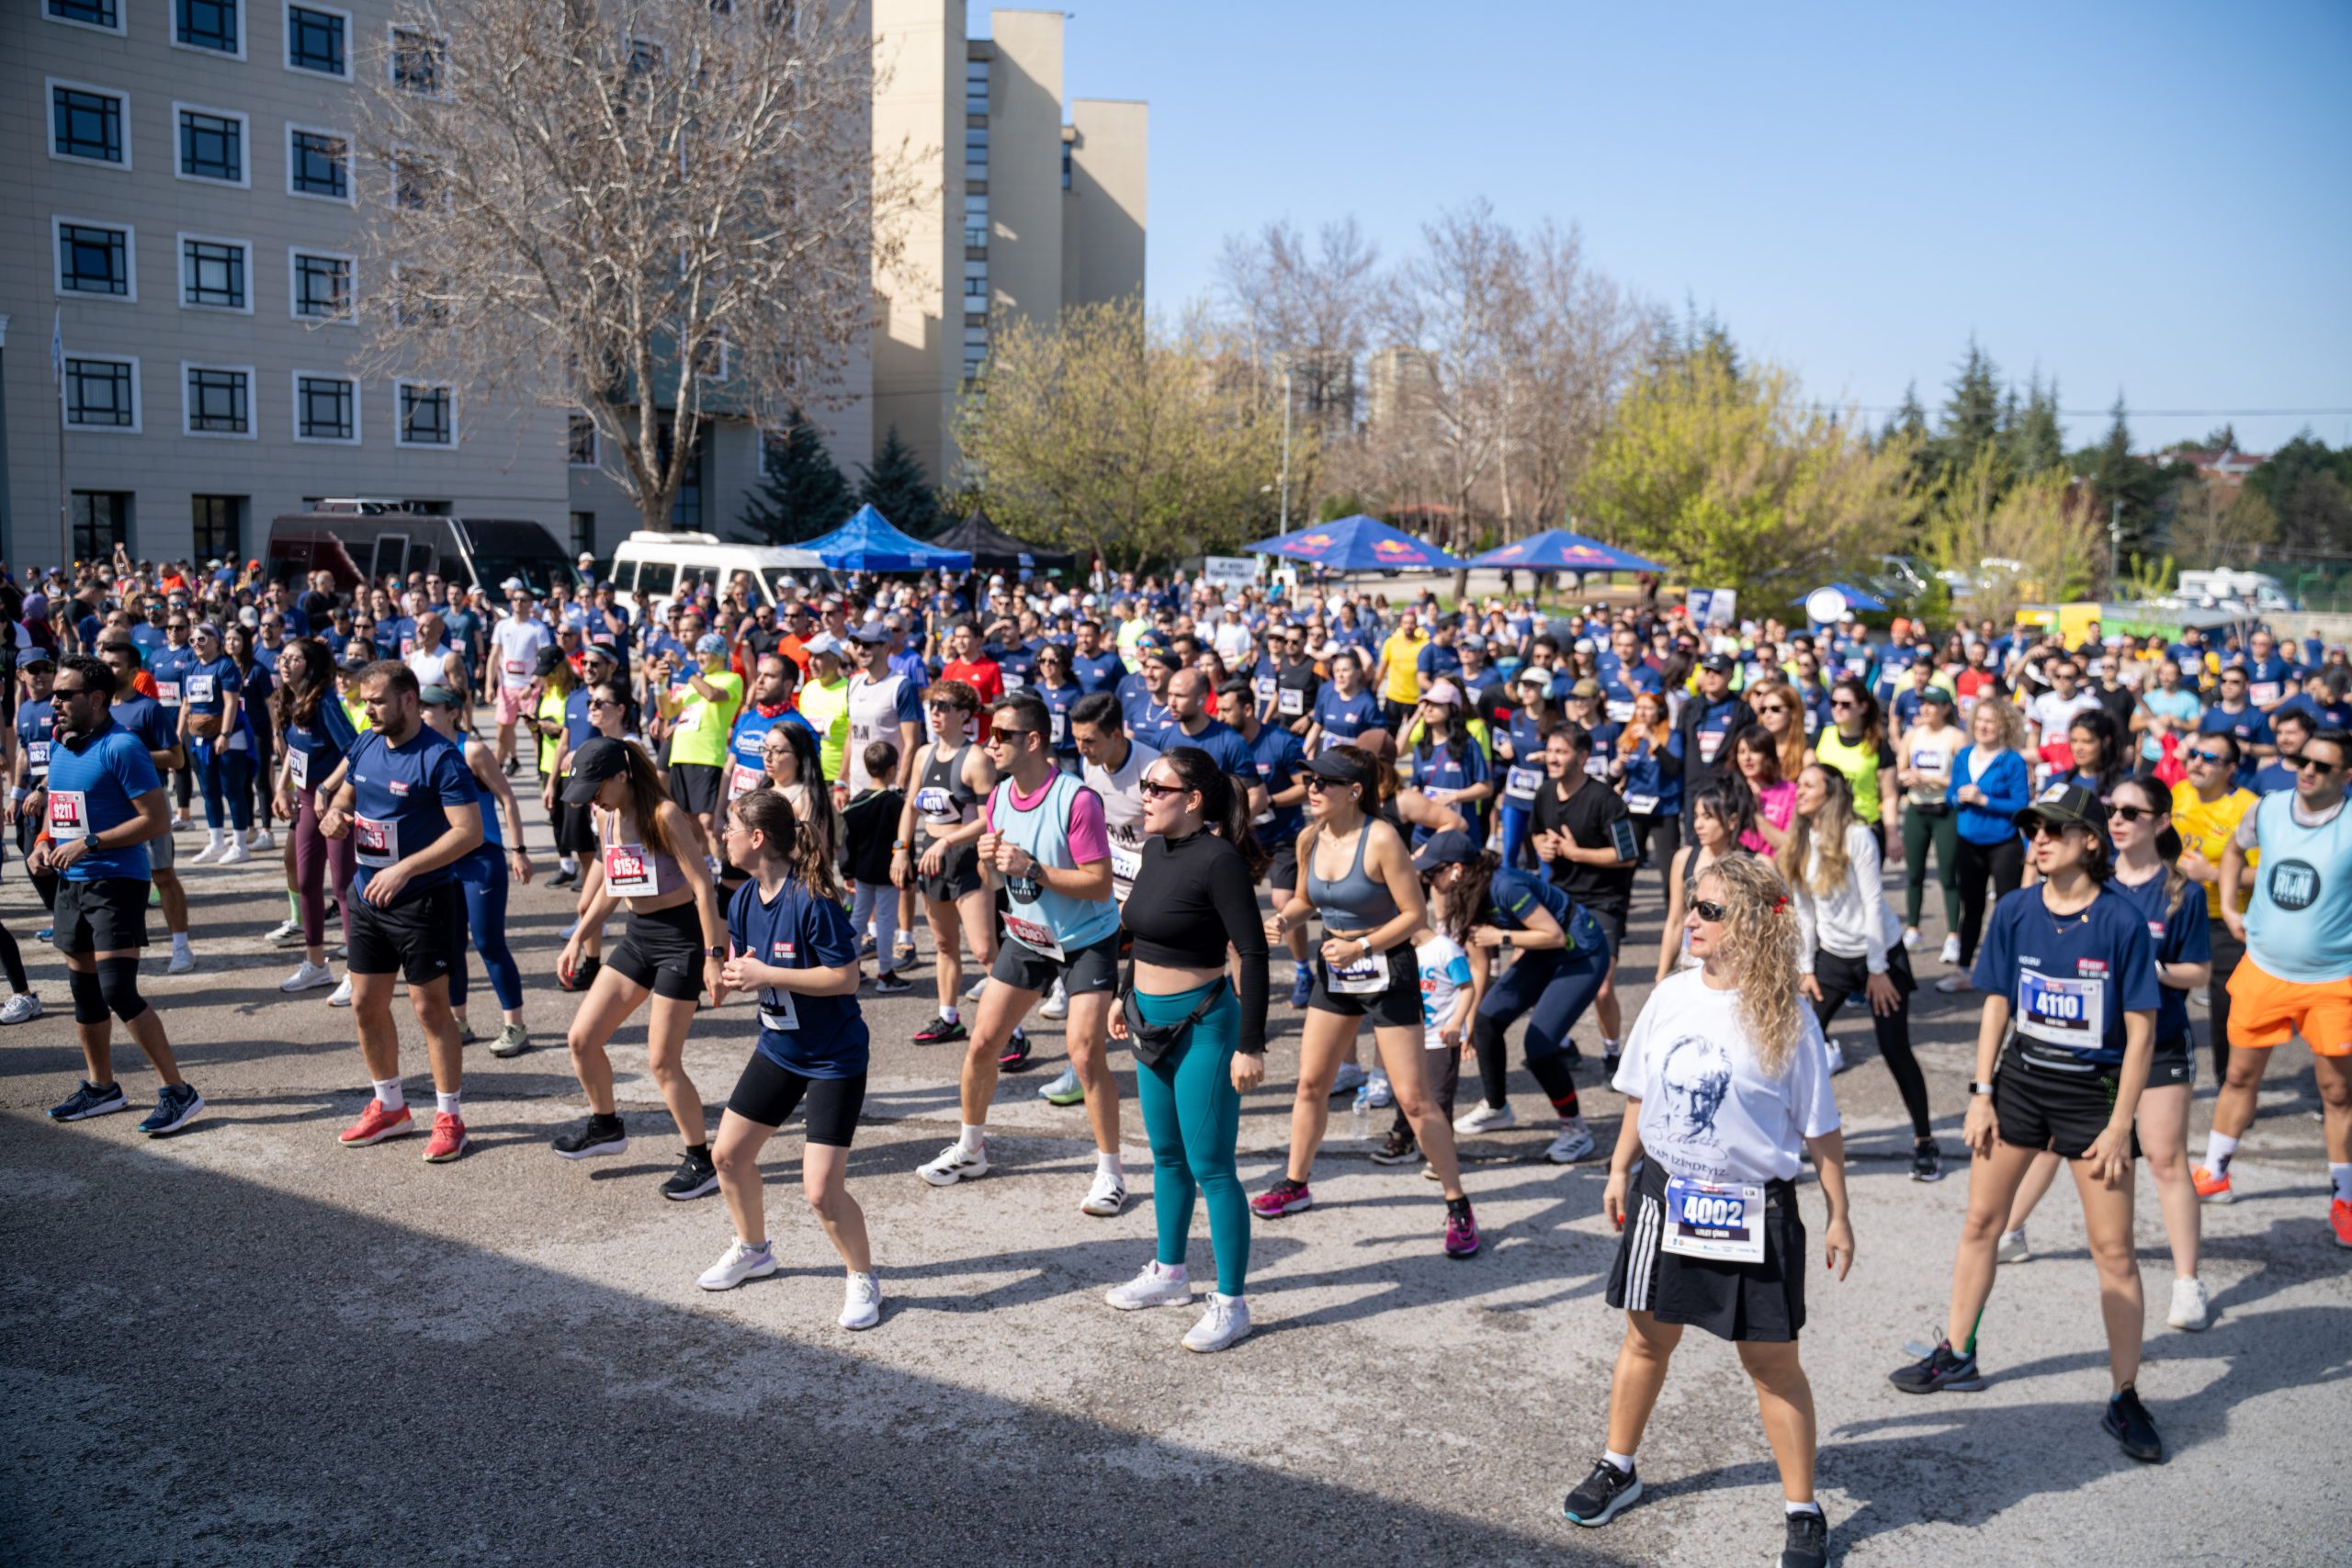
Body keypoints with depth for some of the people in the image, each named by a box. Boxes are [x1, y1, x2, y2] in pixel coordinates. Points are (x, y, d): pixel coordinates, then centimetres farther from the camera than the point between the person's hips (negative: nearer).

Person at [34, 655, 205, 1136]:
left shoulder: (122, 748, -14)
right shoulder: (59, 746, 11)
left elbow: (158, 820, -18)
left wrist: (89, 844, -20)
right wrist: (44, 843, 5)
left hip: (116, 883, -8)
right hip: (70, 882, 9)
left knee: (119, 992, -14)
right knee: (83, 990, 15)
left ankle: (178, 1092, -7)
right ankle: (100, 1087, 30)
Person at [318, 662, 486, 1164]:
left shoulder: (439, 757, -18)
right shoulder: (365, 745, 6)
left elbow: (470, 831, -22)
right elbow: (342, 794, 21)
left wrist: (405, 869, -26)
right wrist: (334, 816, -4)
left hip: (423, 900, -8)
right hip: (367, 896, 8)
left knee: (429, 1007, 0)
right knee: (366, 1003, 13)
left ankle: (449, 1117, 12)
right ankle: (389, 1107, 30)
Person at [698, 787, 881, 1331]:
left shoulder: (812, 900, -25)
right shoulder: (744, 900, -1)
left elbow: (846, 978, -26)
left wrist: (766, 975, -25)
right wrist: (729, 978, -12)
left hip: (834, 1057, -8)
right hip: (778, 1048, 8)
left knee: (822, 1189, -11)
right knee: (728, 1152, 15)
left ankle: (861, 1280, 14)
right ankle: (753, 1250, 40)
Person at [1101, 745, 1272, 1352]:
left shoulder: (1218, 859, -19)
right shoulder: (1155, 849, 5)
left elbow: (1253, 952, -20)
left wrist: (1251, 1045, -22)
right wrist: (1126, 995, 21)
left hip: (1201, 1025, -8)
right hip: (1152, 1022, 9)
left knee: (1210, 1167, -2)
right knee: (1167, 1155, 20)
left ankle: (1231, 1302, 10)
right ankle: (1169, 1273, 36)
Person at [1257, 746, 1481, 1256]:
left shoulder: (1381, 839, -22)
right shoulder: (1310, 838, -3)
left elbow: (1416, 914, -18)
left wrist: (1361, 946, -23)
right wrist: (1283, 920, -7)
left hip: (1386, 970, -6)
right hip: (1334, 969, 6)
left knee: (1413, 1098, -4)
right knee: (1311, 1082, 14)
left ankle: (1459, 1208, 9)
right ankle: (1295, 1184, 33)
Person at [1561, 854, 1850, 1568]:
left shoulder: (1784, 1018, -14)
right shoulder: (1671, 995, -2)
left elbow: (1821, 1128, -7)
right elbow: (1640, 1092, 10)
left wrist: (1838, 1216, -4)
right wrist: (1621, 1169, 12)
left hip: (1752, 1209, -4)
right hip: (1664, 1193, 4)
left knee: (1773, 1361, 7)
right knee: (1646, 1338, 17)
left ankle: (1802, 1511, 23)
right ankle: (1618, 1467, 35)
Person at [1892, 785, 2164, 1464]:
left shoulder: (2121, 920, -16)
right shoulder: (2016, 911, -5)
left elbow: (2141, 1030, -11)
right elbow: (1997, 1005, 4)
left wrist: (2119, 1124, -12)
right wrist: (1981, 1094, 1)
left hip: (2094, 1090, -4)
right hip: (2020, 1080, 4)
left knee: (2113, 1250, 2)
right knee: (1980, 1222, 12)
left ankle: (2125, 1401, 17)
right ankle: (1957, 1355, 29)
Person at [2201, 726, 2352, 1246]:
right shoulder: (2269, 808, -2)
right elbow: (2235, 851, 18)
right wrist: (2229, 907, 8)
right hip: (2263, 969, 3)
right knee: (2240, 1075, 13)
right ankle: (2214, 1173, 27)